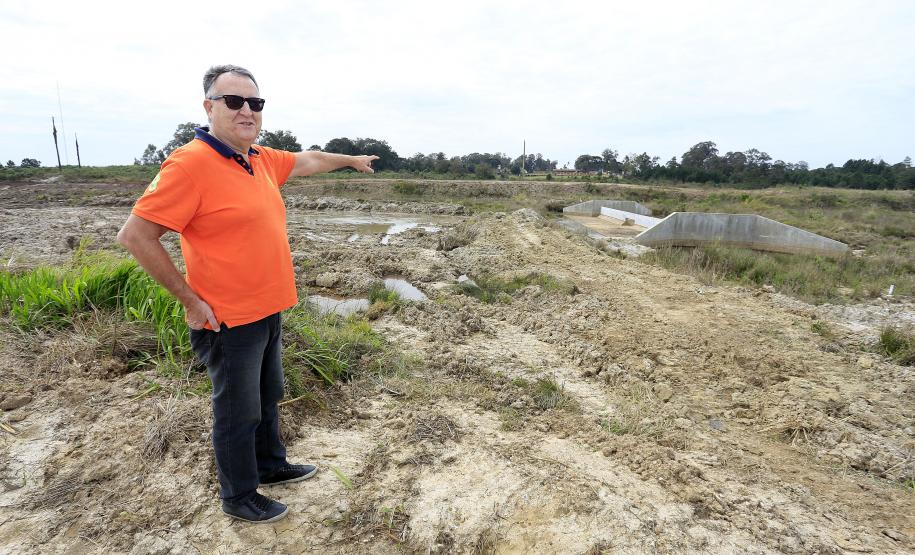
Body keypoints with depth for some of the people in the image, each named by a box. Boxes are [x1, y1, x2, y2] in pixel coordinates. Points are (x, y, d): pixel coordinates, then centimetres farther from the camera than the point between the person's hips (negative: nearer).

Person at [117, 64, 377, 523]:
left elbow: (308, 161, 23)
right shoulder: (190, 163, -20)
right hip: (229, 322, -8)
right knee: (238, 413, 10)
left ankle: (271, 465, 45)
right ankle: (239, 497, 32)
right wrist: (190, 301, -16)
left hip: (268, 312, 8)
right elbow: (135, 236, -19)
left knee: (267, 398, 23)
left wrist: (350, 160, 34)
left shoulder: (262, 159, 4)